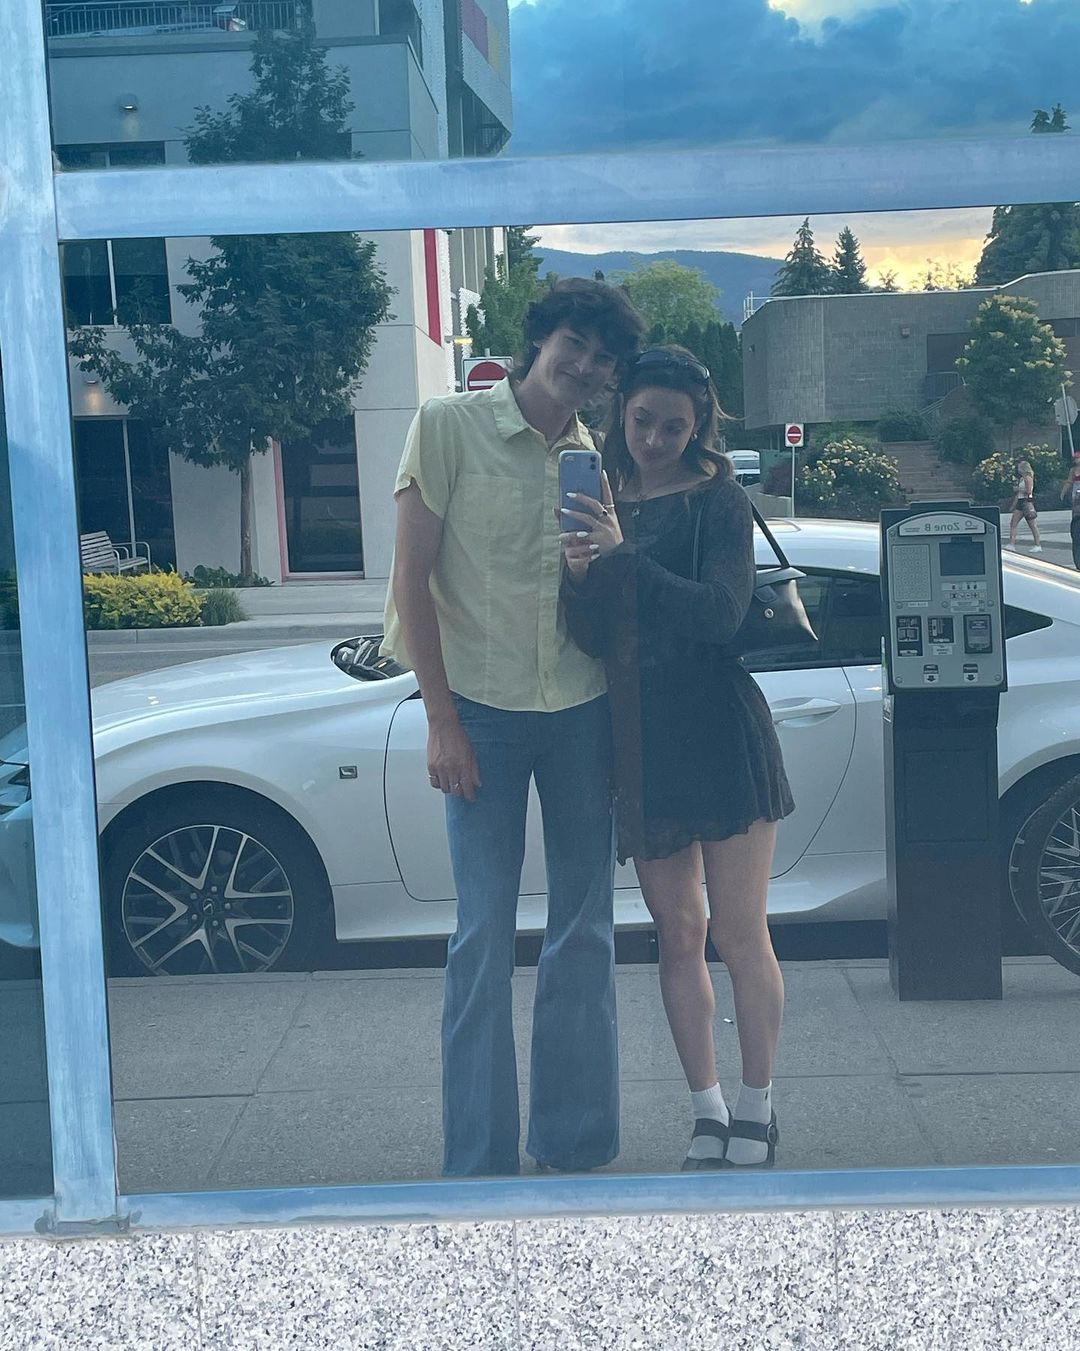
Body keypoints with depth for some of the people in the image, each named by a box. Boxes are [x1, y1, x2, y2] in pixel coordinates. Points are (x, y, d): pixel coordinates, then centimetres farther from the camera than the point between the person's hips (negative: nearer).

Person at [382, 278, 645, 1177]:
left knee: (585, 933, 9)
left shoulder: (596, 458, 9)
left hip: (582, 714, 4)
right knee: (485, 937, -1)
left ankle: (575, 1139, 23)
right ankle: (478, 1157, 11)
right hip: (483, 712, -4)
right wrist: (442, 721, -10)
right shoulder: (451, 426, -4)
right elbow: (413, 580, -6)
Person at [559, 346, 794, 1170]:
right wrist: (580, 578, -16)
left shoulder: (720, 504, -2)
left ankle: (756, 1115, 15)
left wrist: (626, 557, -17)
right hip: (642, 748, 4)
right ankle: (708, 1116, 20)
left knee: (740, 935, 0)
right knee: (677, 939, 9)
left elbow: (721, 614, -16)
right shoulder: (598, 507, 11)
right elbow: (590, 639, 4)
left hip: (723, 740, -4)